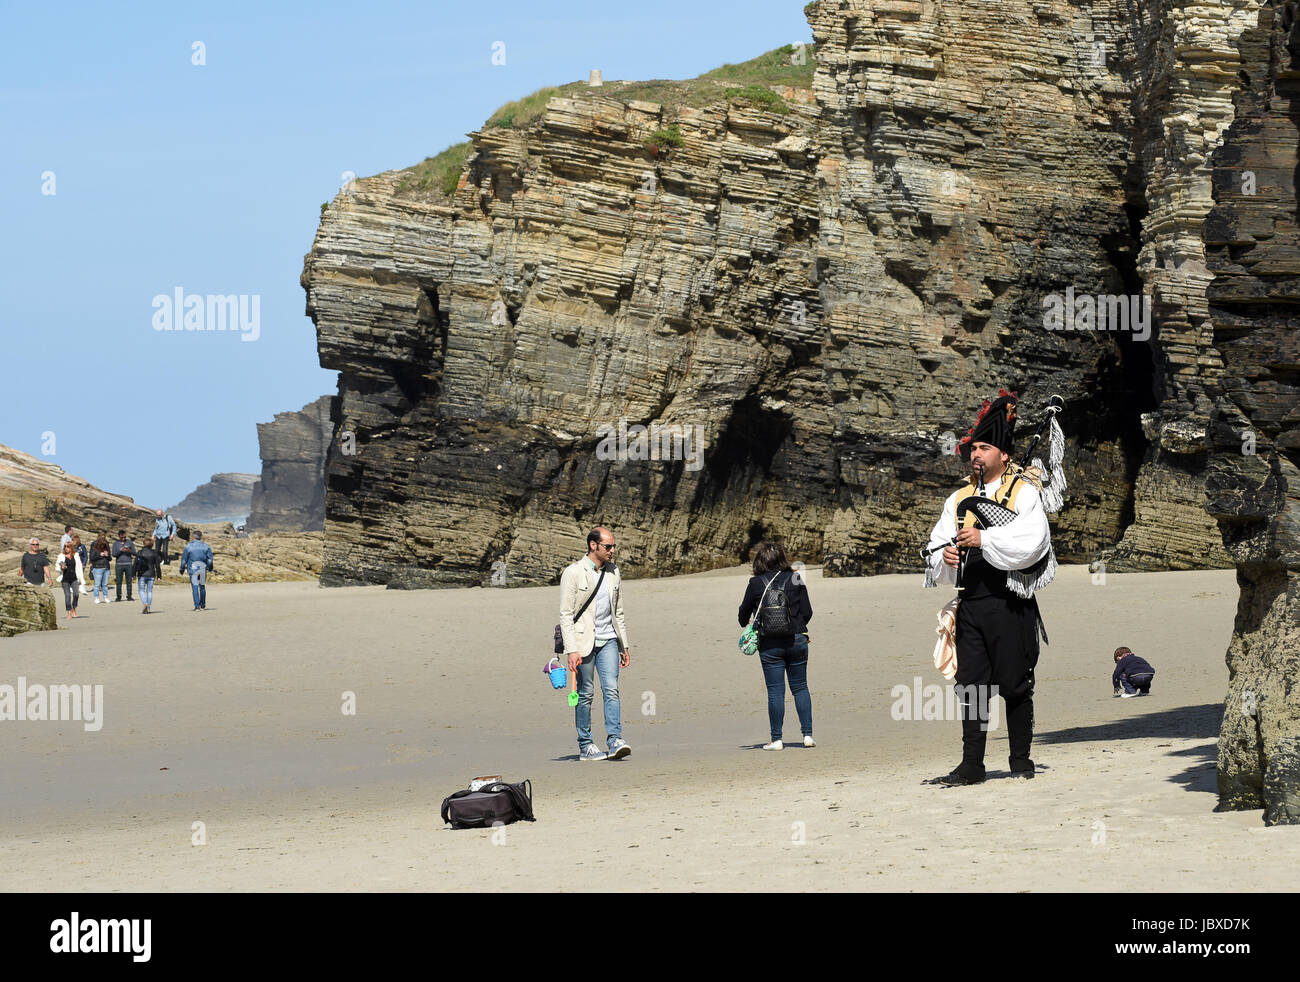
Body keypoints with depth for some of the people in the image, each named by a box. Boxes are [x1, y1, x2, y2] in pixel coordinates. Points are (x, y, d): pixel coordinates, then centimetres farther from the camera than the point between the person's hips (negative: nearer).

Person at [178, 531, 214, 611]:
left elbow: (184, 559, 0)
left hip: (193, 569, -2)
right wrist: (210, 568, 17)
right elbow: (210, 559, 3)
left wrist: (182, 569, 10)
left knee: (195, 587, -3)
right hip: (203, 568, 2)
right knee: (202, 587, 15)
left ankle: (197, 605, -12)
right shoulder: (206, 546, 3)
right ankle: (202, 605, 20)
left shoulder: (188, 547, -2)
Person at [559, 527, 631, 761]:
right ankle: (585, 746, 7)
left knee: (611, 689, -9)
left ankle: (615, 741, -16)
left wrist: (624, 645, 17)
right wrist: (572, 650, -17)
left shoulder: (613, 572, 10)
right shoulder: (573, 573, -8)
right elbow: (566, 614, -10)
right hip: (583, 641, -4)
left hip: (608, 640, 4)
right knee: (585, 694, 0)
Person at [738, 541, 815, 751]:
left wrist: (745, 625, 31)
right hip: (797, 640, 2)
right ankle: (807, 735, 8)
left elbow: (744, 612, 8)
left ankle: (776, 739, 2)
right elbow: (807, 612, 0)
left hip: (770, 645, -1)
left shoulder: (756, 584, -5)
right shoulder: (795, 580, -1)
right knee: (800, 688, 11)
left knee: (775, 692, 2)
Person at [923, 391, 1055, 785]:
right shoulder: (959, 498, 18)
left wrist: (985, 538, -22)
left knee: (1015, 684, 1)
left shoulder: (1024, 492, 0)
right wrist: (945, 556, -7)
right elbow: (936, 544, 16)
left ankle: (1021, 760, 11)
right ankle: (972, 765, 4)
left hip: (1009, 603, -5)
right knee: (971, 683, 2)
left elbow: (1032, 540, -15)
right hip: (971, 601, 5)